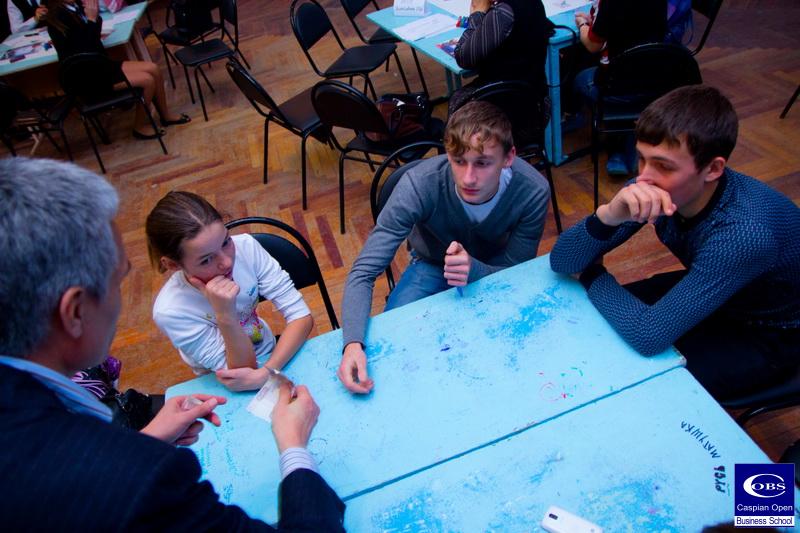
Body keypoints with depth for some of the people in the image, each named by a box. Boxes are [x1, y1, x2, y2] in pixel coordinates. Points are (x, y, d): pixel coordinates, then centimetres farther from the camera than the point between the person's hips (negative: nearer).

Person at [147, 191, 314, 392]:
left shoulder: (245, 246, -21)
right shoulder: (170, 311, -26)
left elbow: (302, 316, -19)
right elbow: (241, 369, -22)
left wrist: (265, 373, -30)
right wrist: (225, 317, -38)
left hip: (275, 356, 2)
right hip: (229, 391, -2)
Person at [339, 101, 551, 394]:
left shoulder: (532, 192, -30)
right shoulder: (419, 184, -35)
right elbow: (363, 273, -33)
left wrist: (474, 269, -42)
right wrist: (353, 343, -50)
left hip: (495, 269, 1)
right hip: (431, 265, 0)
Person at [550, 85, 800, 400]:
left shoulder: (746, 233, -39)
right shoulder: (654, 188, -22)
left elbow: (648, 336, -39)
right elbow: (562, 262, -22)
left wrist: (593, 274, -23)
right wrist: (609, 215, -41)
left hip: (770, 333, -5)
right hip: (705, 295, 5)